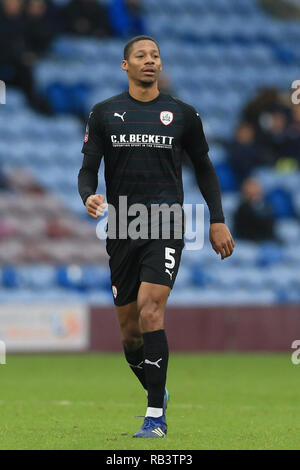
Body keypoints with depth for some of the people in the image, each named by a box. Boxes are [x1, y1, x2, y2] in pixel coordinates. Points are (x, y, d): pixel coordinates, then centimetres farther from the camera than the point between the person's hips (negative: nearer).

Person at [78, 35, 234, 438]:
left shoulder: (183, 114, 7)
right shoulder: (104, 113, 7)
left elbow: (204, 167, 17)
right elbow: (88, 168, 6)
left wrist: (218, 221, 12)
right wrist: (89, 196, -16)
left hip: (166, 225, -2)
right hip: (121, 227, 2)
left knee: (150, 310, -20)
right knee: (129, 328, 5)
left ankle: (156, 416, -17)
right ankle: (156, 393, 31)